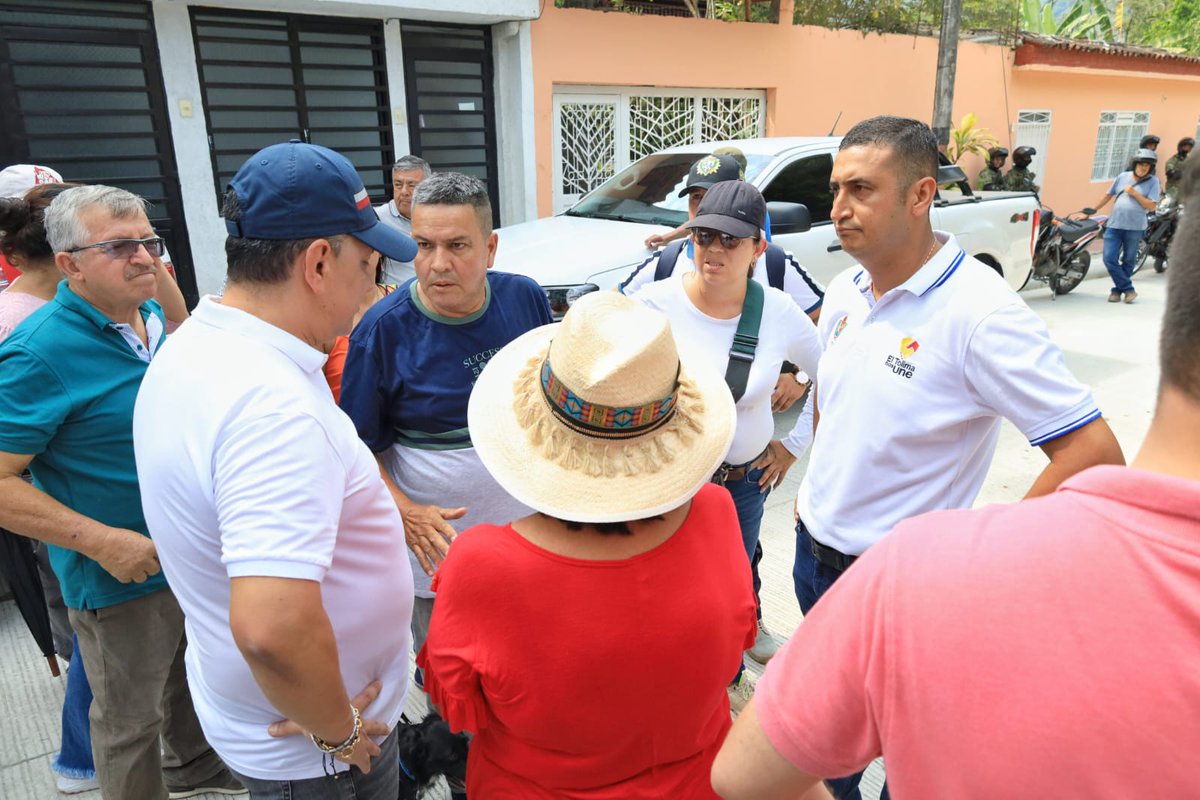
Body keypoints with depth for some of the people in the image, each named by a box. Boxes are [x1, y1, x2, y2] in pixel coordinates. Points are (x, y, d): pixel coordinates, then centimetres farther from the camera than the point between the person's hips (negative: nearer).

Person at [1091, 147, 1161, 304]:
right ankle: (1128, 289, 2)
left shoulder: (1153, 182, 1)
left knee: (1128, 262, 7)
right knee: (1109, 259, -8)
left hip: (1134, 227, -2)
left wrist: (1135, 193, -13)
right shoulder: (1122, 177, 8)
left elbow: (1152, 206, -6)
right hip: (1114, 225, 2)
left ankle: (1117, 290, 21)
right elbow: (1108, 195, 17)